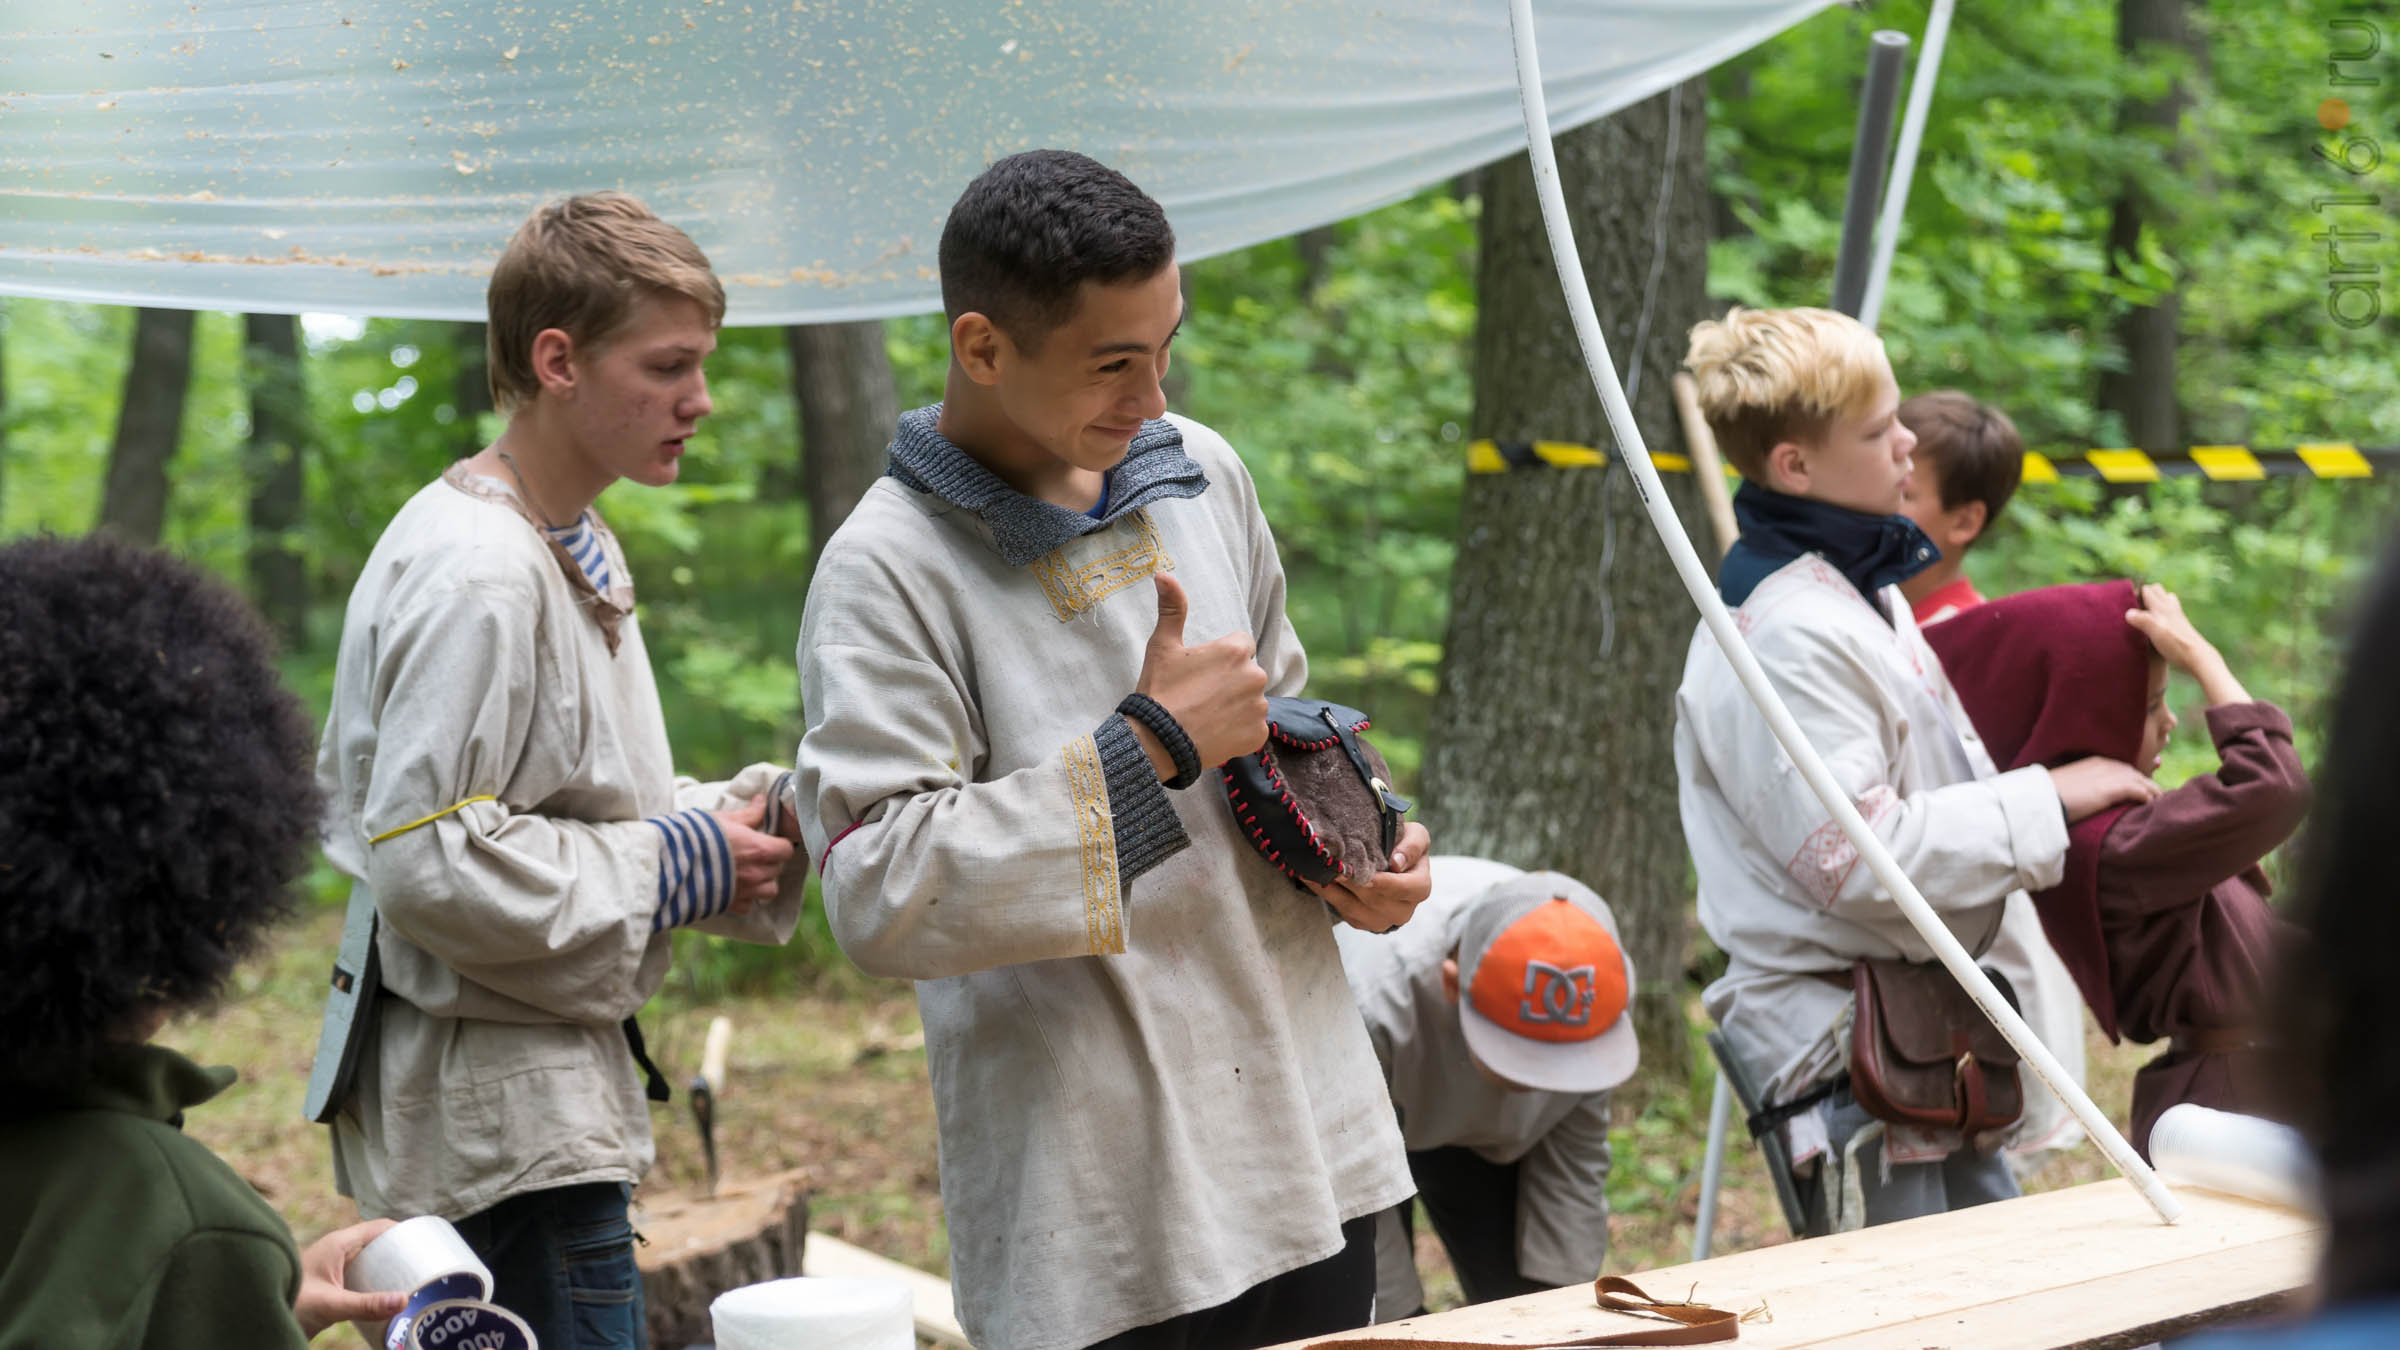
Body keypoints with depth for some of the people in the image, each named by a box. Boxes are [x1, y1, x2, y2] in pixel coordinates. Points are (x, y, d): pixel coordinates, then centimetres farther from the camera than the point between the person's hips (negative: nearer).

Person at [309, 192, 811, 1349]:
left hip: (552, 1093, 10)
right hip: (495, 1115, -10)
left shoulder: (572, 549, 13)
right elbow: (430, 863, -25)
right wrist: (678, 868, -17)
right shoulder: (477, 575, -19)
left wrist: (727, 815, 3)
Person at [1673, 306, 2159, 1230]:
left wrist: (2084, 760, 10)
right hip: (1841, 1046, -11)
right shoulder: (1782, 636, -20)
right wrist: (2046, 800, -18)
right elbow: (1855, 852, -25)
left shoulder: (1858, 590, 15)